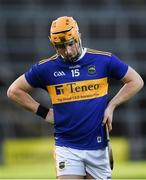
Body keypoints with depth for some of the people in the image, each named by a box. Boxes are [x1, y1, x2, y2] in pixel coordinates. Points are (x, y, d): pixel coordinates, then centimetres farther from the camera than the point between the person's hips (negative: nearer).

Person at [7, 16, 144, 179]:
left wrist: (111, 106, 2)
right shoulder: (46, 68, 0)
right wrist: (44, 112, 5)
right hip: (67, 147, -1)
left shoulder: (104, 60, -1)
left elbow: (136, 81, 10)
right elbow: (14, 91, 10)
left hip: (98, 147, 1)